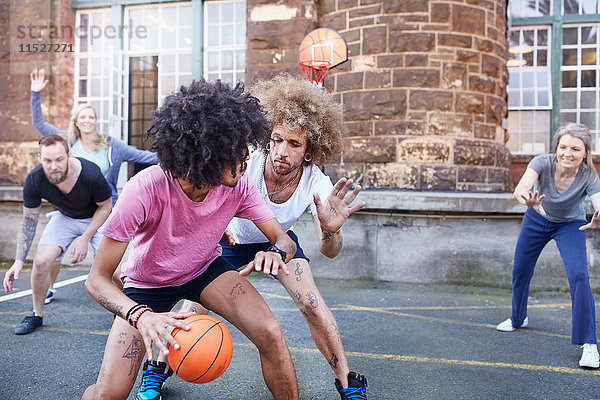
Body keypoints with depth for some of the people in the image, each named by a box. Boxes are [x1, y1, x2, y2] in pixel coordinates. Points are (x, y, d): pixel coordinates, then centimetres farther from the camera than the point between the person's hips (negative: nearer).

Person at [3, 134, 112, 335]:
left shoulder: (91, 174, -35)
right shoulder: (34, 180, -25)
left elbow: (105, 207, -14)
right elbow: (28, 223, -11)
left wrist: (85, 238, -20)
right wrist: (19, 261, -16)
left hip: (98, 218, -3)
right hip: (65, 217, 3)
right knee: (41, 261, -14)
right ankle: (37, 315, 11)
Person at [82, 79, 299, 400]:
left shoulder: (238, 187, -24)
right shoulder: (145, 190, -34)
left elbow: (284, 238, -13)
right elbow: (97, 279, -28)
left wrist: (276, 252, -39)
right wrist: (141, 316, -48)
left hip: (205, 270, 2)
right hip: (147, 282, -2)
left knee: (270, 334, -21)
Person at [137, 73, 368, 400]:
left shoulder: (316, 183, -31)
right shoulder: (245, 164, -36)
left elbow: (329, 252, -33)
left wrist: (331, 230, -57)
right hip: (232, 238, -1)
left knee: (312, 305, -13)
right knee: (195, 307, -8)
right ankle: (158, 367, 22)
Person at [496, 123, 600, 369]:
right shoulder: (543, 163, -30)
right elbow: (520, 188, -46)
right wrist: (527, 199, -70)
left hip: (570, 225, -2)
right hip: (537, 219, 2)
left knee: (579, 275, -22)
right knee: (520, 271, 12)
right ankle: (518, 319, 41)